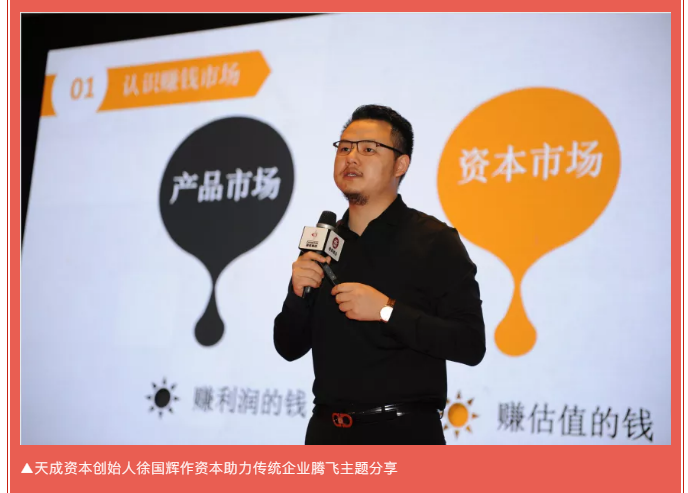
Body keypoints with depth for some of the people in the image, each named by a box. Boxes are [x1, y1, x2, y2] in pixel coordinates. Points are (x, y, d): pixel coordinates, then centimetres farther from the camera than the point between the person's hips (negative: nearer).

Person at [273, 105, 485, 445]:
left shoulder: (435, 241, -8)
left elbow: (470, 344, -17)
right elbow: (289, 347, 11)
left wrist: (387, 310, -22)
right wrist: (298, 295, -8)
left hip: (404, 432, -5)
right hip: (328, 431, 5)